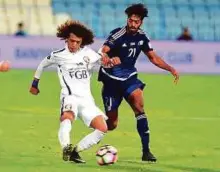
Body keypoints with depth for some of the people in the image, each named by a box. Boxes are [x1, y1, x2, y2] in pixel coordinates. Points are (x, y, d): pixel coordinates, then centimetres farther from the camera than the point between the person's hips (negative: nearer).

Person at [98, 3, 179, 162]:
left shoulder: (141, 37, 0)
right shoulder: (118, 34, -17)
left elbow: (153, 57, 13)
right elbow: (103, 51, -33)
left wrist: (171, 69, 1)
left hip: (129, 78, 4)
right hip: (111, 79, -4)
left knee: (139, 105, -24)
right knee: (112, 124, -1)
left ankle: (146, 151, -23)